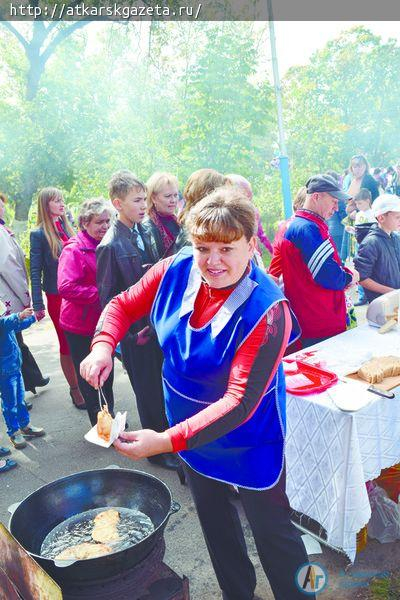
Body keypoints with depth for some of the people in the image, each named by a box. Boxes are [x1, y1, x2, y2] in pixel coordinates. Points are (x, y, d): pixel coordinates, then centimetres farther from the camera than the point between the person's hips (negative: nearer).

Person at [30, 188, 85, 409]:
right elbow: (35, 271, -8)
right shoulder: (39, 234, -8)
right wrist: (38, 305, -11)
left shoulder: (67, 227, 6)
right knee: (67, 344, 8)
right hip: (57, 297, -4)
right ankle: (74, 389, 22)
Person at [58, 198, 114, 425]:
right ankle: (98, 419, 29)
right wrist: (99, 294, -27)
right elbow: (66, 287, -28)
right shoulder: (74, 250, -18)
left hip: (104, 321, 7)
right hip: (81, 324, -6)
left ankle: (109, 414, 41)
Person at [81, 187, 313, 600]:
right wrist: (103, 346, -20)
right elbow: (124, 305, -1)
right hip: (189, 430, 6)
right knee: (214, 520, 28)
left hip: (248, 441, -6)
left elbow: (240, 401, -33)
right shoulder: (177, 269, -15)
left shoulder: (267, 310, -31)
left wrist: (167, 441, -37)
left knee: (272, 531, 14)